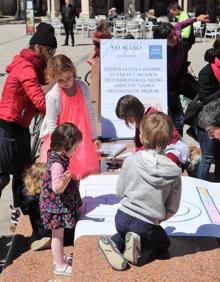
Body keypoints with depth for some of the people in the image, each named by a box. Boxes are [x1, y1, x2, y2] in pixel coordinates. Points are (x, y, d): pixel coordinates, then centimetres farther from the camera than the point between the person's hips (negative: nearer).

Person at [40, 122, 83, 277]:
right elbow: (57, 188, -32)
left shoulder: (58, 156, 0)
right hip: (57, 206, -9)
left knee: (59, 234, 24)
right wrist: (65, 181, -50)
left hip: (59, 204, 9)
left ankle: (59, 257, 41)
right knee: (58, 235, 6)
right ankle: (60, 266, 20)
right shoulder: (57, 164, -30)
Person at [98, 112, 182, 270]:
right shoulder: (174, 172, -14)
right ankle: (139, 256, -1)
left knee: (126, 232, 36)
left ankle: (114, 244, 4)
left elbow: (119, 191, 0)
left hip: (122, 217, 2)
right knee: (163, 243, 28)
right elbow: (172, 209, -5)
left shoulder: (131, 160, -12)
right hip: (147, 226, -2)